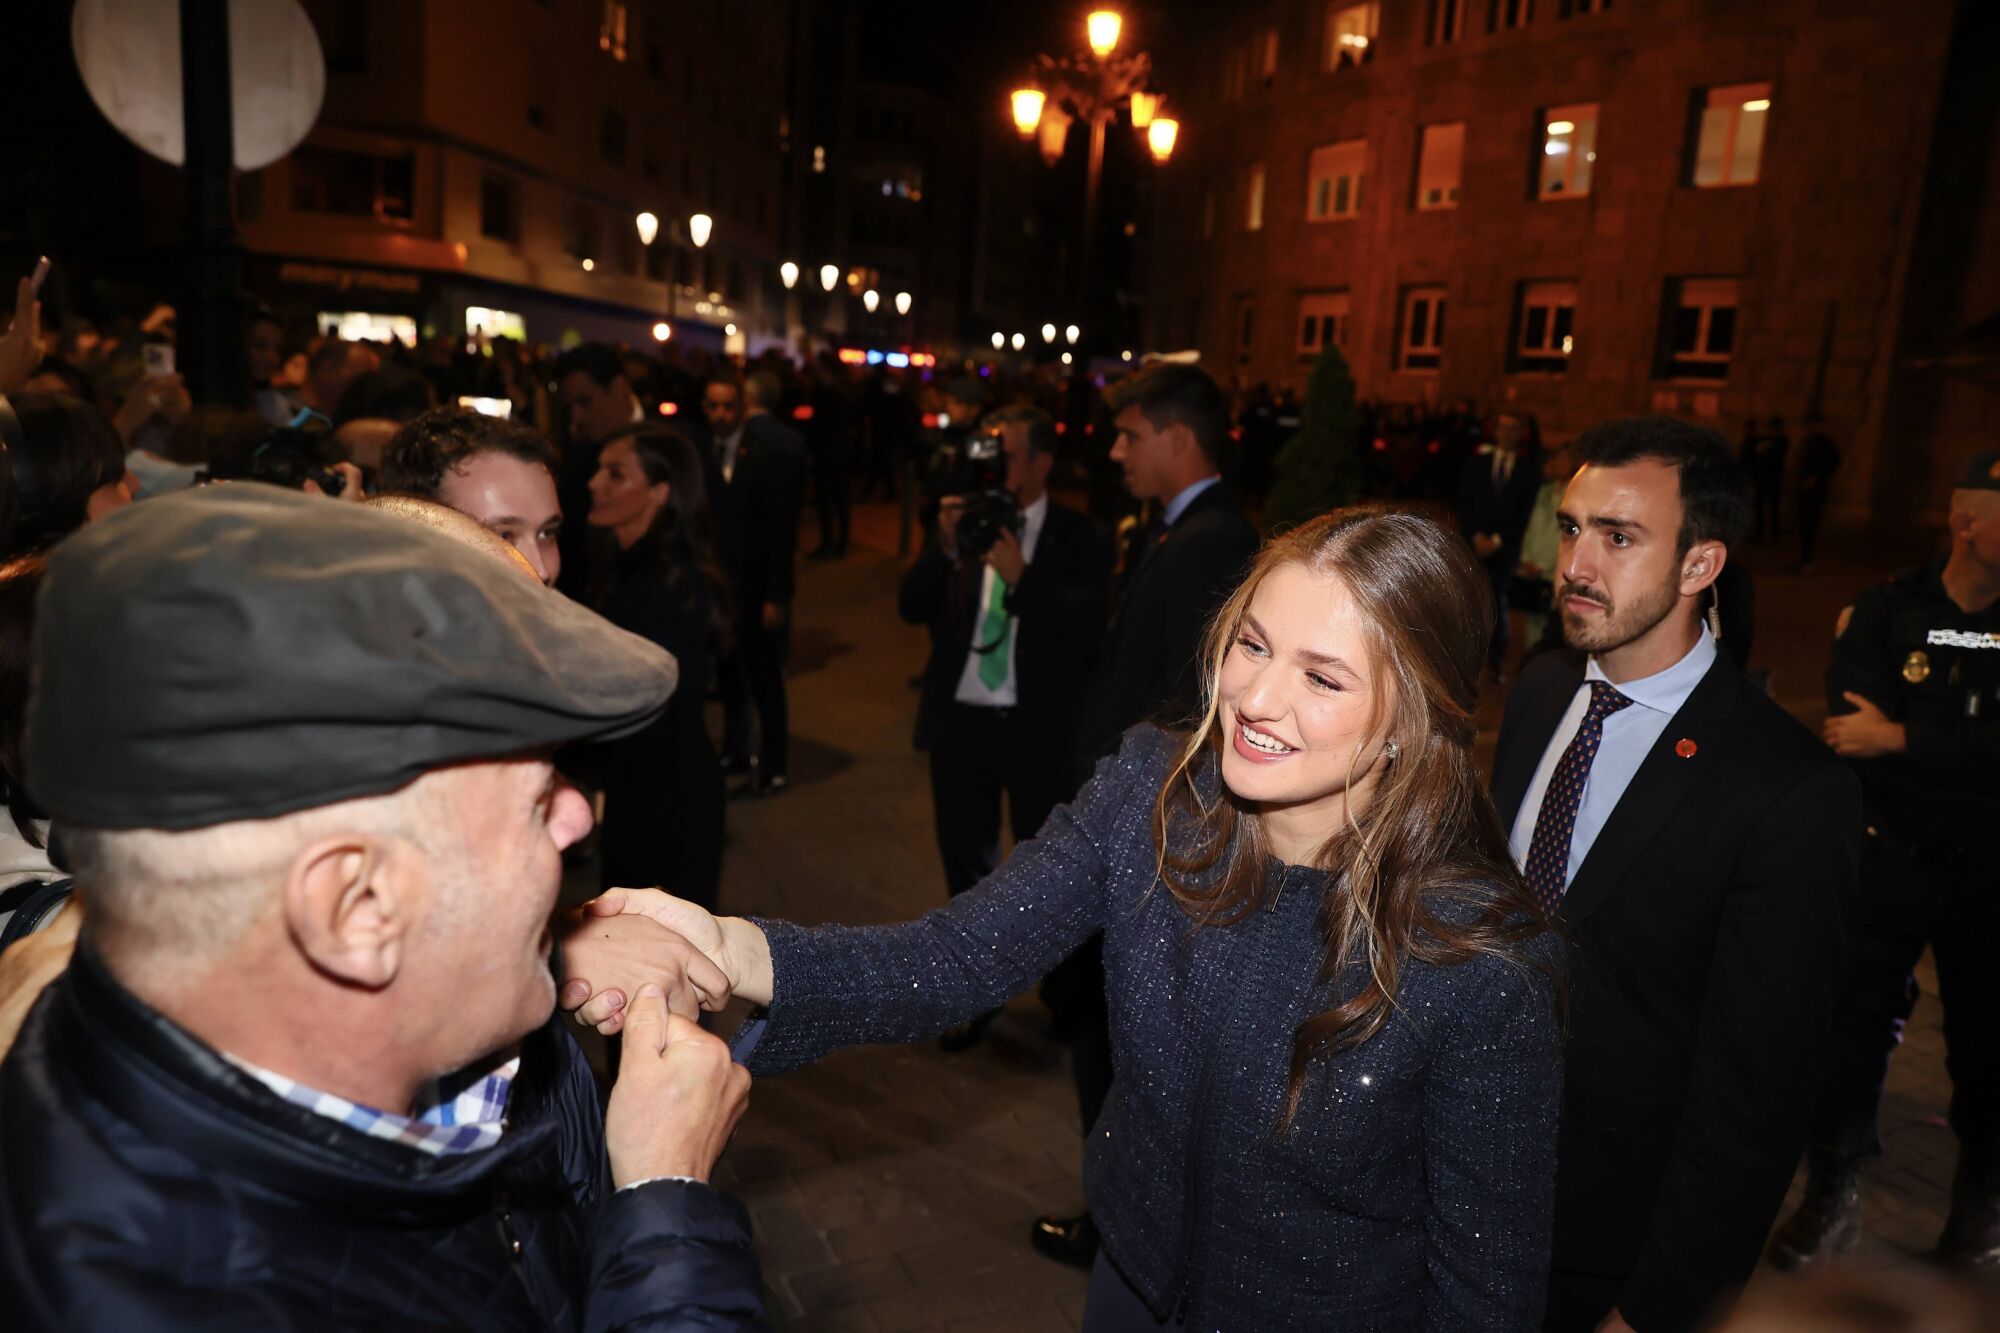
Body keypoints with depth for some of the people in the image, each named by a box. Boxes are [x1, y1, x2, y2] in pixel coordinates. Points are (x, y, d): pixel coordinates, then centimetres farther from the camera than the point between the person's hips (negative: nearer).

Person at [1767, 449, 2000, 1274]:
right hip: (1888, 858, 0)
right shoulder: (1886, 613, -4)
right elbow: (1854, 734, -15)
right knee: (1854, 1027, 8)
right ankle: (1834, 1198, 27)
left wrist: (1903, 739, -20)